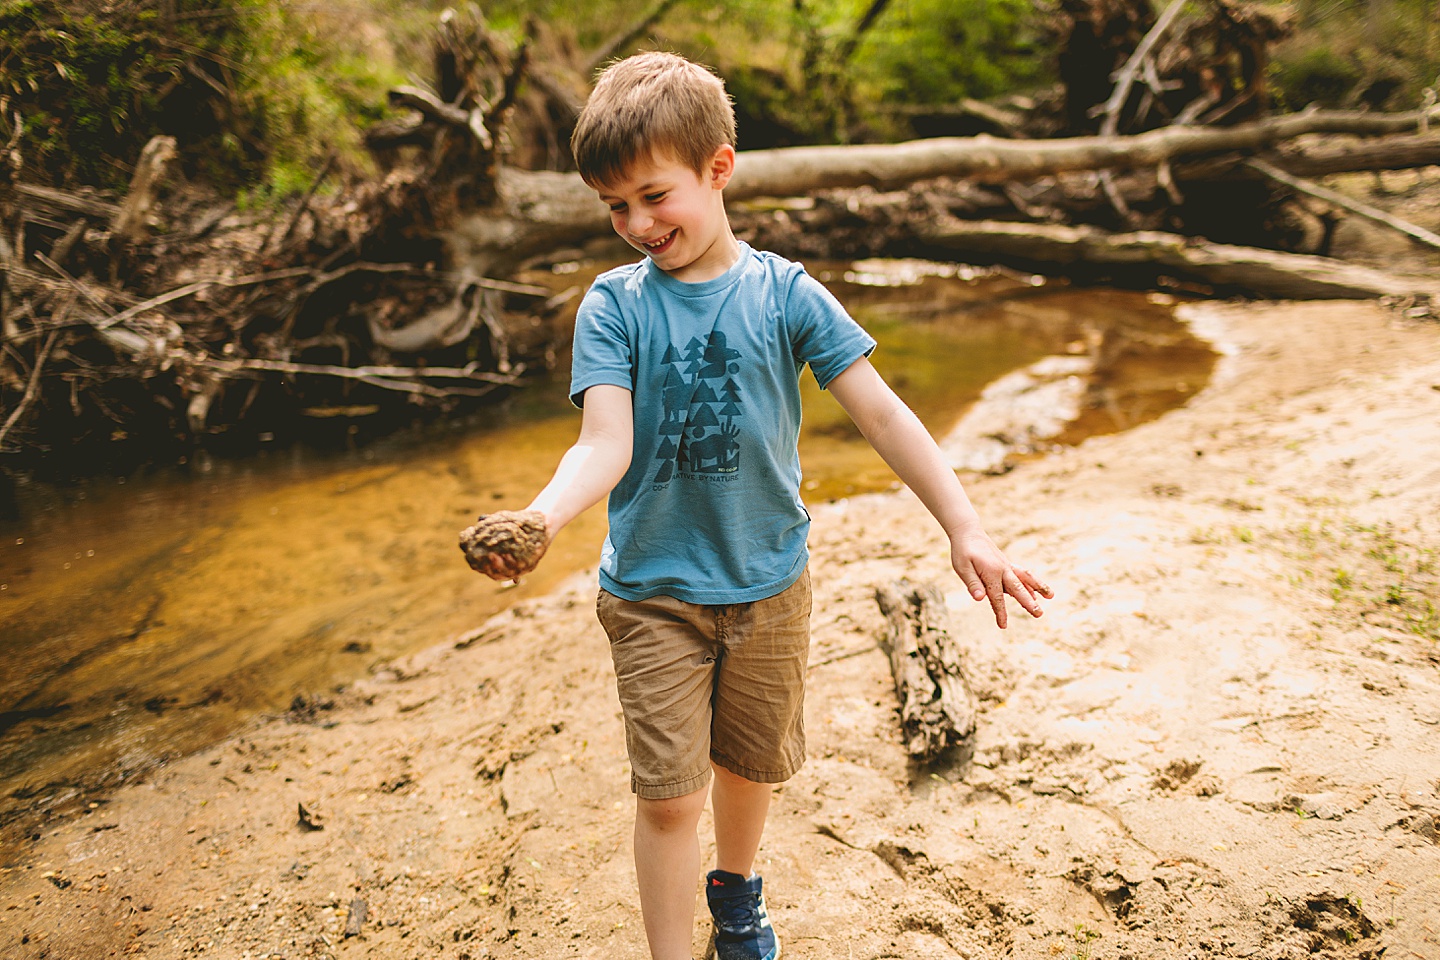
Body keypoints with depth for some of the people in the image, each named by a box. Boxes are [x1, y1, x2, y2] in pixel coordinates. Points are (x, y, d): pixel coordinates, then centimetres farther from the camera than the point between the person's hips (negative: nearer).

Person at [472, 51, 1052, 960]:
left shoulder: (785, 294, -8)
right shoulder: (614, 304, -8)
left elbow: (882, 413, -11)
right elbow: (606, 443, -19)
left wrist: (966, 529, -19)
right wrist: (538, 520, -40)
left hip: (768, 580, 2)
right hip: (653, 588, -1)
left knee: (752, 764, 20)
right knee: (668, 792, 0)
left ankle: (736, 886, 50)